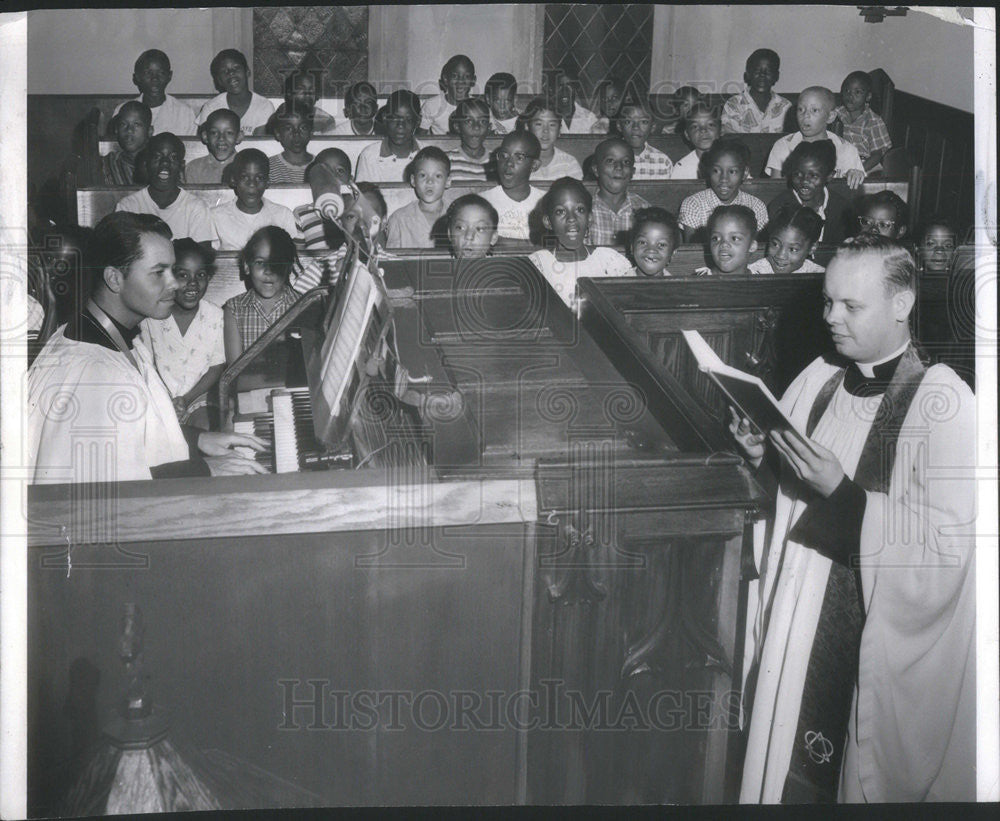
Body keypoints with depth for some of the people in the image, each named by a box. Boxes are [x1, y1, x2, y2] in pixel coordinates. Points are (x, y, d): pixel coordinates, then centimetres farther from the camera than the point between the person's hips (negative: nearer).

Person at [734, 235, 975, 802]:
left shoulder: (947, 405, -14)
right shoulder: (818, 381, 6)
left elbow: (949, 542, -20)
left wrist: (840, 491, -25)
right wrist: (762, 455, -6)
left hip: (890, 639, -5)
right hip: (802, 622, 5)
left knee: (873, 778, 6)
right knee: (793, 776, 12)